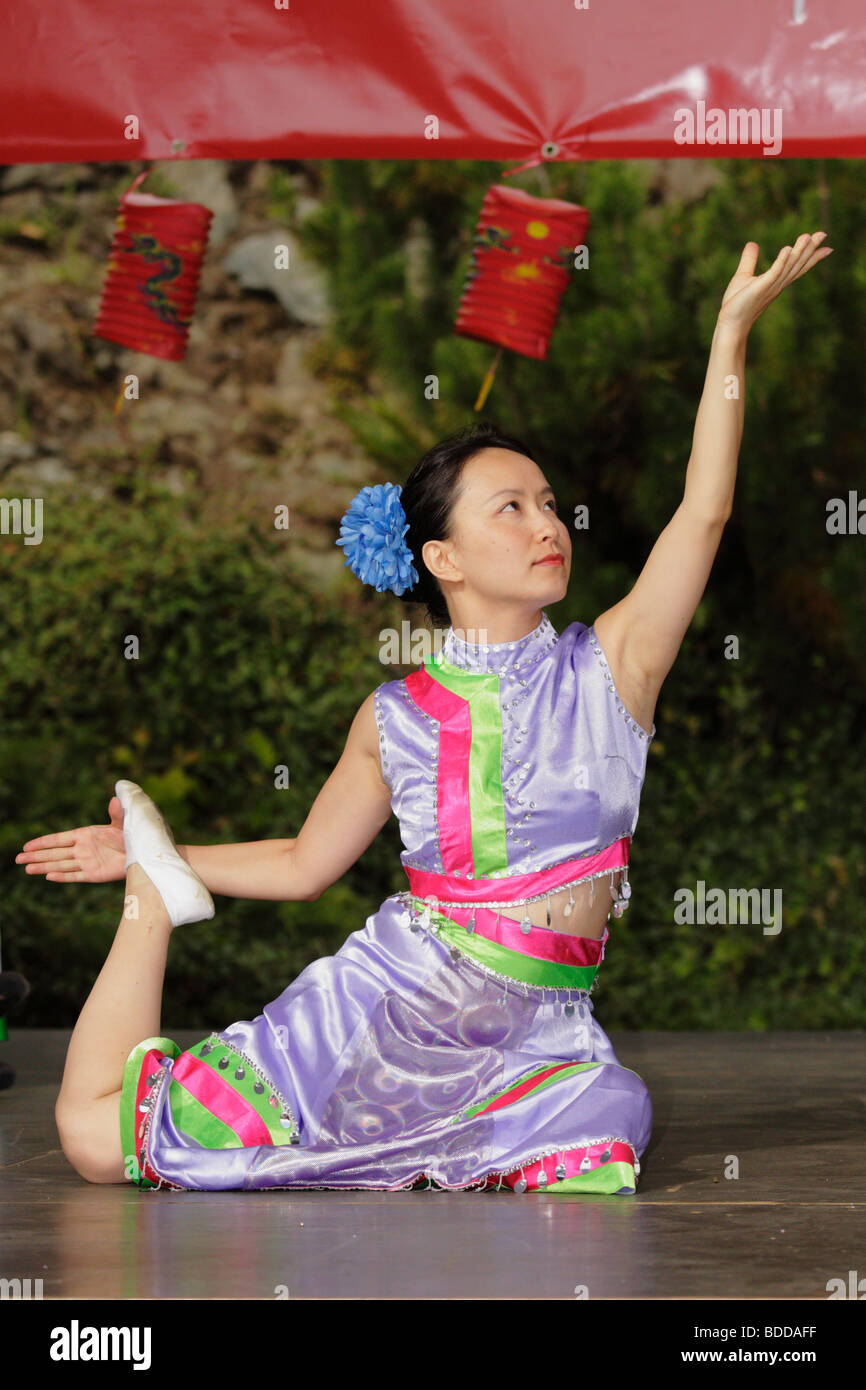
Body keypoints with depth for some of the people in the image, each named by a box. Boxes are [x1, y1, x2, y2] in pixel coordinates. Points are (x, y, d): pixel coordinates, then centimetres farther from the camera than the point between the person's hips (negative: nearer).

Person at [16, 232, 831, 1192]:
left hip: (537, 1032, 1)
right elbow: (305, 864, 17)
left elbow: (704, 512, -9)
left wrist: (733, 328, -12)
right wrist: (149, 863, 15)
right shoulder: (396, 716, 5)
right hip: (392, 998, -1)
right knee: (93, 1136, -8)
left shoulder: (610, 666, 2)